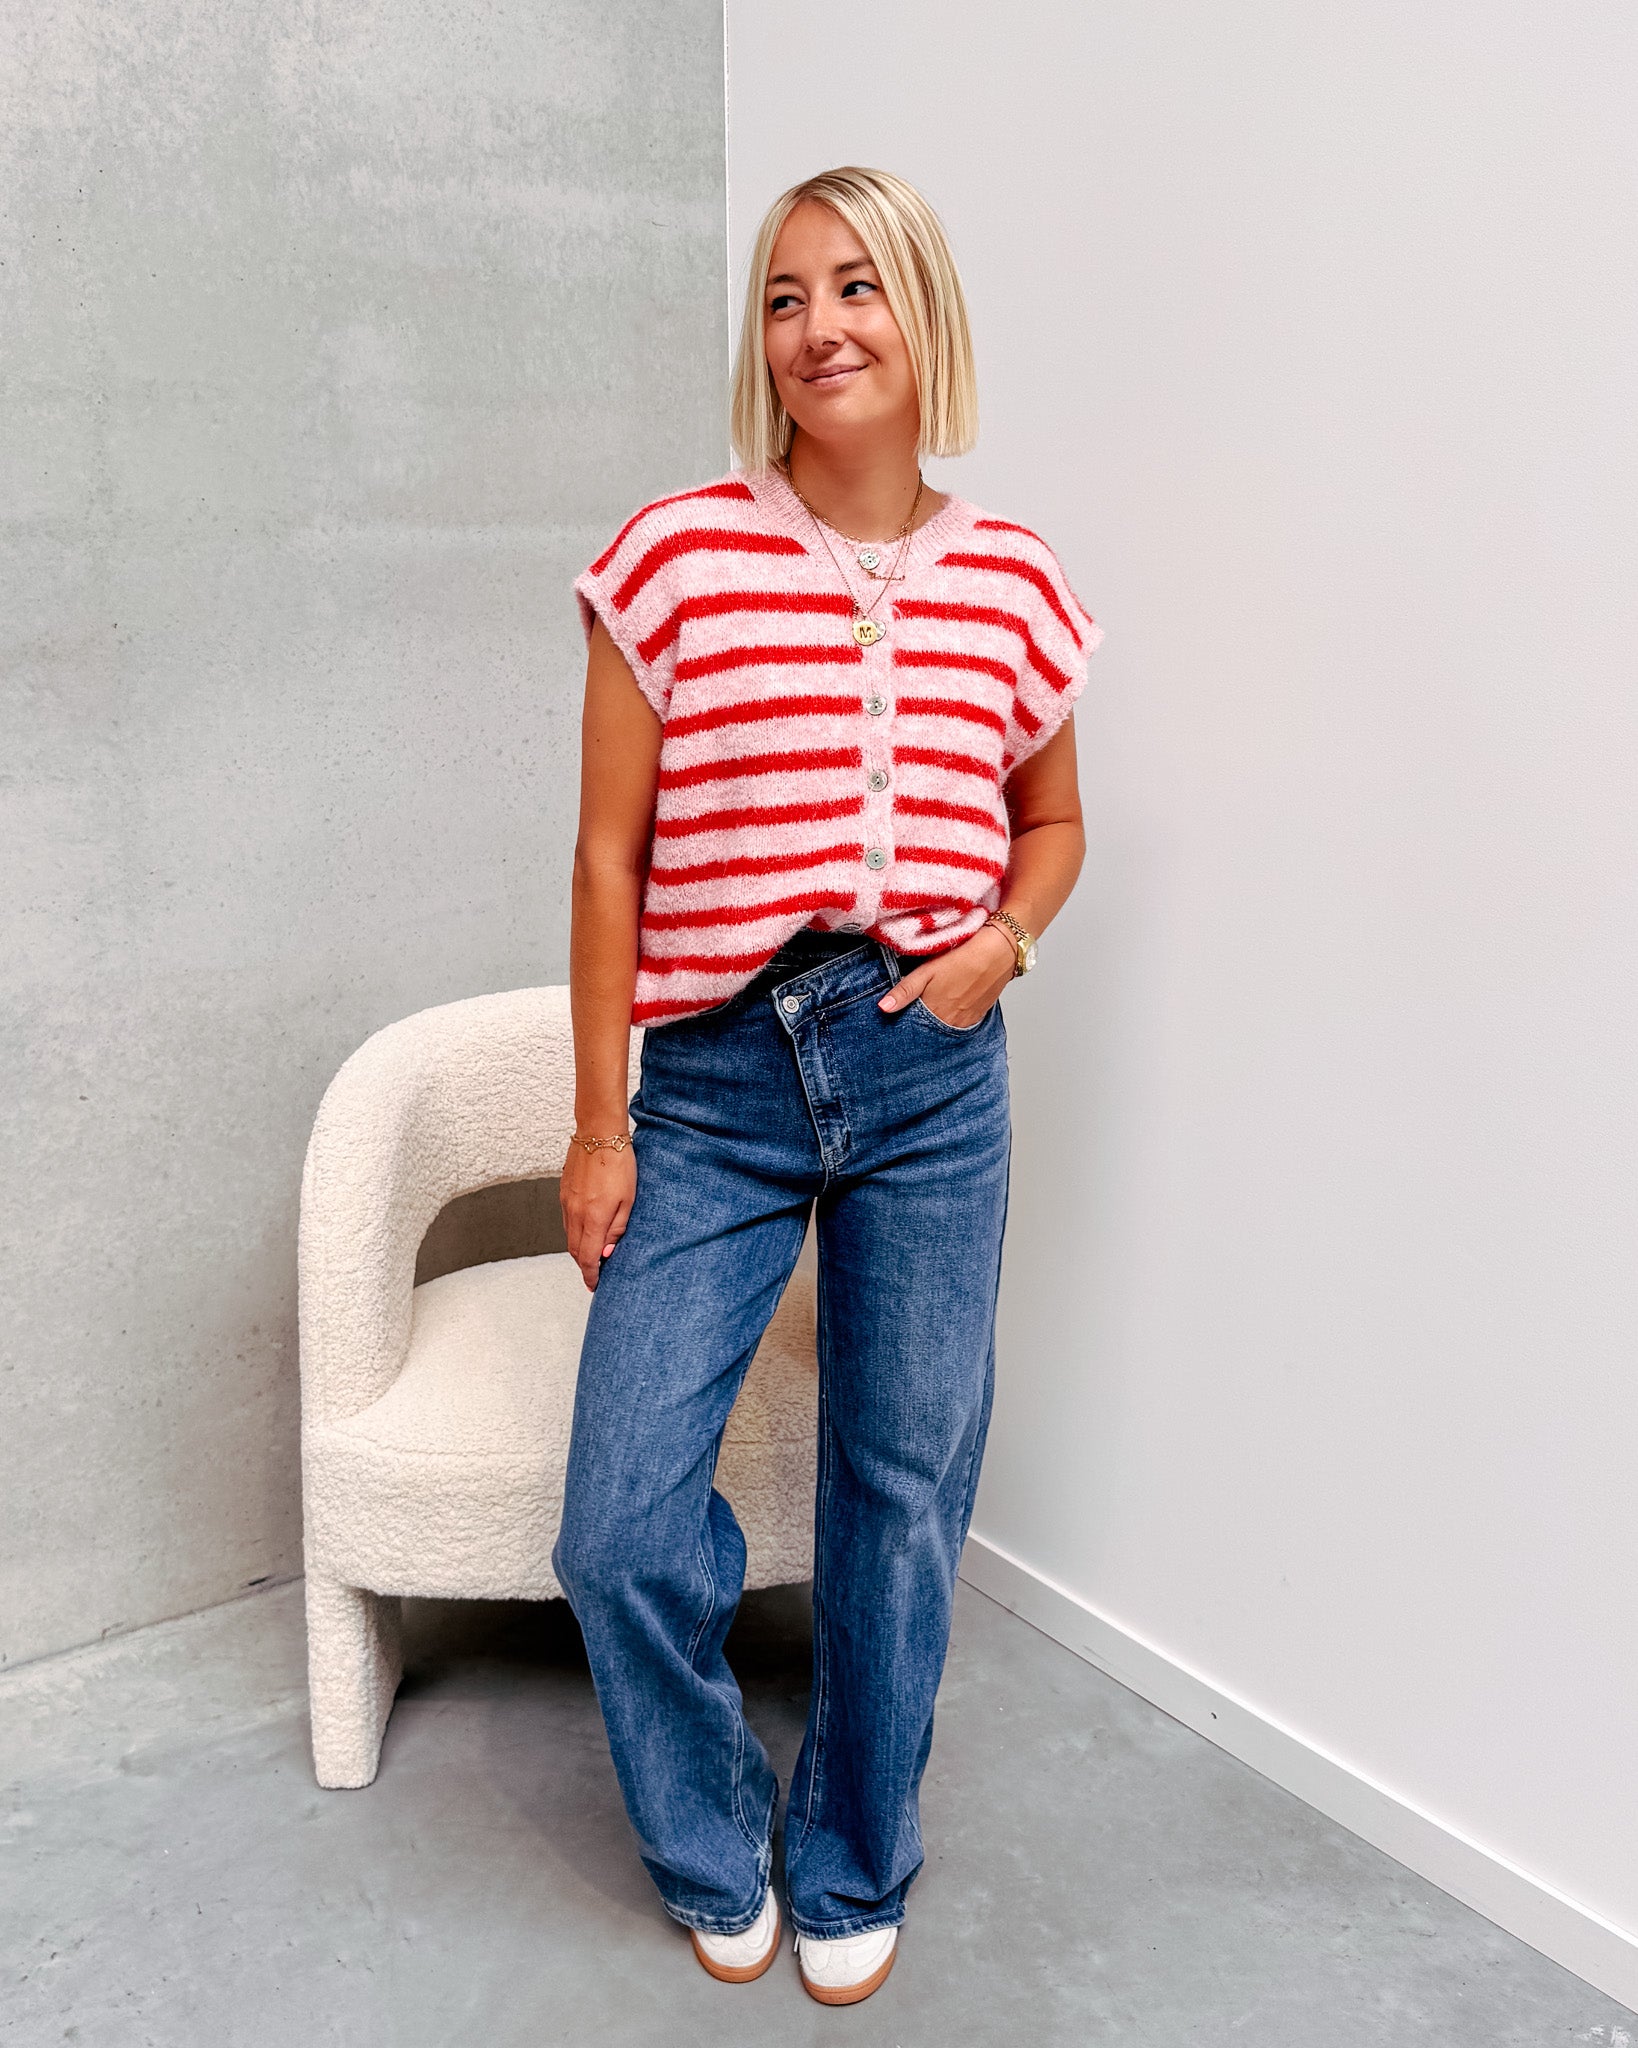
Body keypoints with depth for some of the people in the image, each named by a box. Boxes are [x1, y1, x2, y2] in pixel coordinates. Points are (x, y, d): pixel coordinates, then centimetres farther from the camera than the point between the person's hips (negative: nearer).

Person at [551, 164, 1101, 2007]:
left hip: (932, 1087, 2)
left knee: (902, 1503, 11)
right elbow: (610, 856, -2)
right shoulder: (674, 558, -4)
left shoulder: (1012, 587, 4)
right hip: (714, 1089, -1)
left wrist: (1005, 937, -3)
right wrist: (599, 1124, -2)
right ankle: (715, 1857, 29)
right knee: (621, 1526, -3)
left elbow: (1053, 820, 19)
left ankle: (853, 1872, 37)